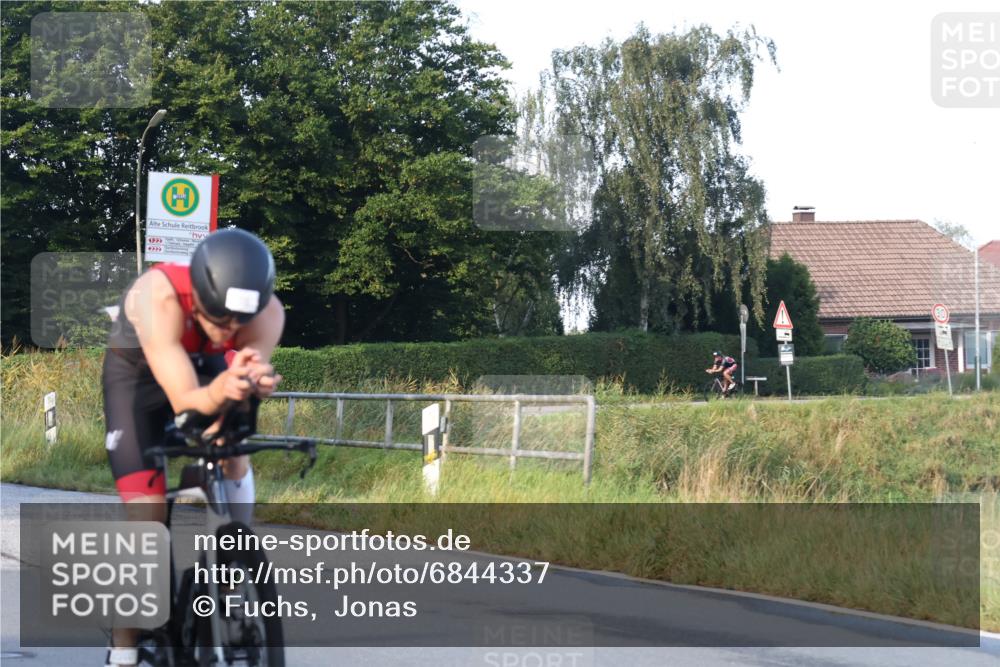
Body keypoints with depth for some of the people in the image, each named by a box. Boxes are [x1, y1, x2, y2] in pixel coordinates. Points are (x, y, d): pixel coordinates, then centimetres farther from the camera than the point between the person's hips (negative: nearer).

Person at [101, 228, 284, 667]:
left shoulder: (267, 314, -33)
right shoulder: (158, 296, -42)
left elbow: (247, 378, -38)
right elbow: (183, 400, -45)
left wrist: (250, 386, -62)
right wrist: (220, 390, -67)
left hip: (208, 367, 3)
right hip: (138, 373, -3)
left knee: (232, 452, -25)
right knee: (148, 515, -14)